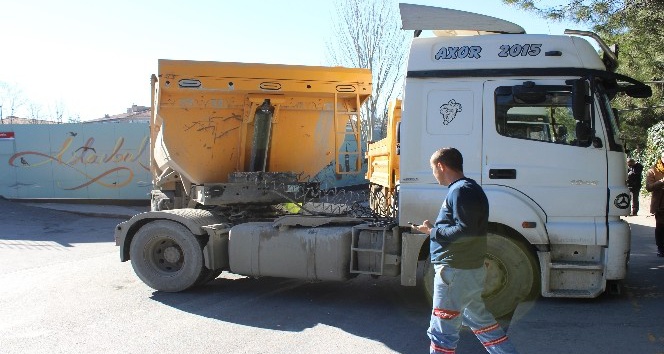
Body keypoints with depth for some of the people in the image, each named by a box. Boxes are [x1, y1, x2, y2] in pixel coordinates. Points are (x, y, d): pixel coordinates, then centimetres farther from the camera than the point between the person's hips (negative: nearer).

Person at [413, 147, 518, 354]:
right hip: (470, 268, 11)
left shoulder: (461, 190, -17)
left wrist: (433, 232, -15)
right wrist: (434, 229, 11)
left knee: (442, 331, -5)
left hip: (455, 271, -11)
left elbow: (464, 230, -25)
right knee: (477, 316, 25)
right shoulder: (469, 188, 15)